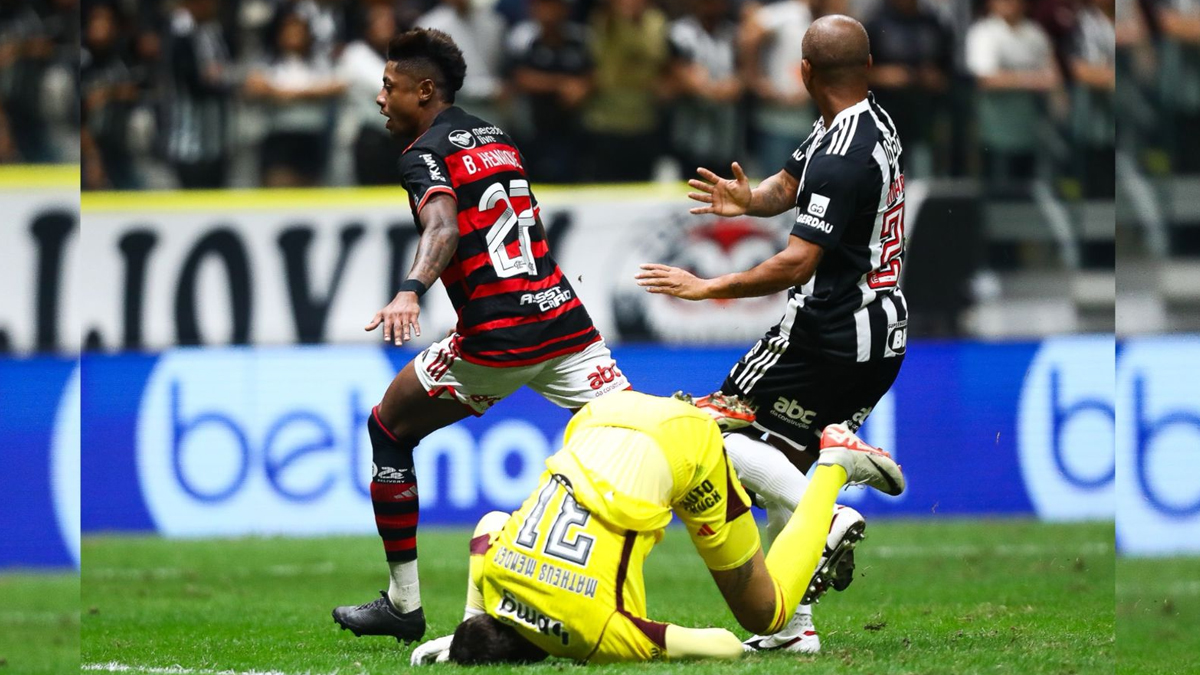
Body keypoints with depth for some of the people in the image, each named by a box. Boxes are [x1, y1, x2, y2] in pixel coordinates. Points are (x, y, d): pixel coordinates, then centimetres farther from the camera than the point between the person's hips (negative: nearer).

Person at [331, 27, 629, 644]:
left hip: (497, 339, -6)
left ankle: (403, 605, 17)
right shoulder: (496, 138, 21)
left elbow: (443, 226, -23)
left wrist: (409, 291, -38)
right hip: (565, 322, 6)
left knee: (389, 429, 15)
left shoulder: (426, 154, -2)